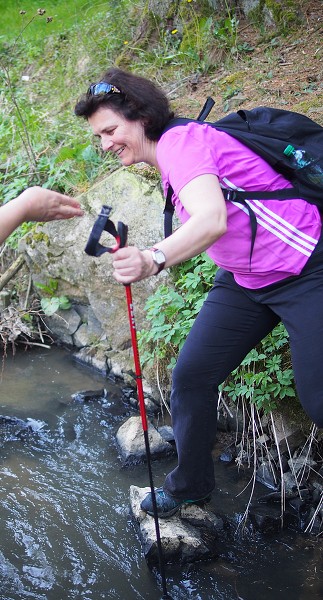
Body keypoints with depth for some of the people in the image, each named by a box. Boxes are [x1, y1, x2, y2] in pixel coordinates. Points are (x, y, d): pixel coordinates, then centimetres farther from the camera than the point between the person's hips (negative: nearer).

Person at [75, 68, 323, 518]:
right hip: (244, 280, 9)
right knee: (192, 375, 5)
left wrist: (154, 259, -47)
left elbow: (212, 219, -35)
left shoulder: (180, 140, -18)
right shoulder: (167, 160, 9)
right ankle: (190, 485, 24)